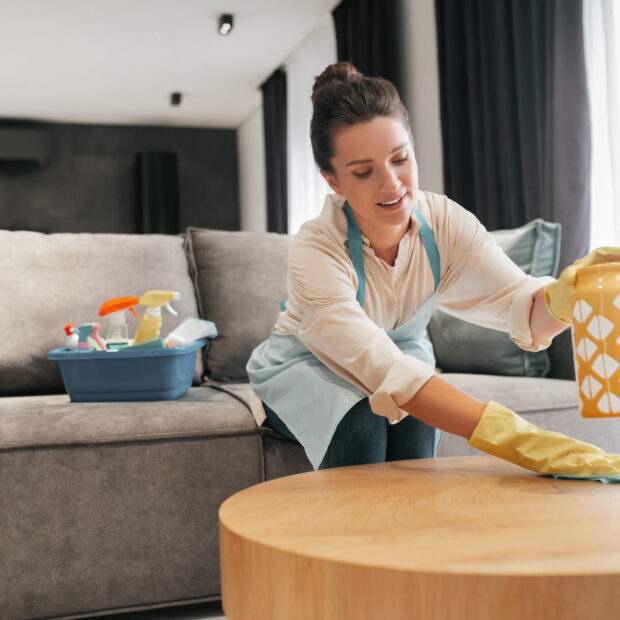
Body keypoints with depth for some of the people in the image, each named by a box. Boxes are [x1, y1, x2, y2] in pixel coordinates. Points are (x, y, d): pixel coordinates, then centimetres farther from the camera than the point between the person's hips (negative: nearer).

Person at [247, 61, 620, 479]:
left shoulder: (444, 222, -20)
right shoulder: (314, 253, -33)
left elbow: (520, 303, -30)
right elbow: (386, 372, -45)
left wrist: (570, 293, -56)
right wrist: (519, 441, -55)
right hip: (304, 367, -3)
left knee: (416, 420, -28)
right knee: (362, 421, -33)